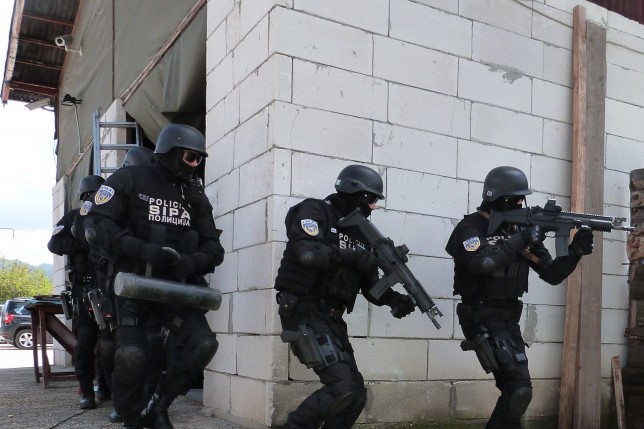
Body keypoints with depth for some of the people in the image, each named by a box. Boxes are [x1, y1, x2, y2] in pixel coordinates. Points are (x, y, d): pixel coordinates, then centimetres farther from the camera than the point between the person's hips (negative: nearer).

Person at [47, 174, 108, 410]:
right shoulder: (73, 217, 6)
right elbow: (55, 243, -8)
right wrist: (88, 242, -17)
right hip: (85, 287, -3)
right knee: (86, 338, -8)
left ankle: (106, 386, 16)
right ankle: (86, 392, -2)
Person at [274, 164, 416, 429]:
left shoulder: (359, 232, 16)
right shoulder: (314, 212, -5)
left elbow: (370, 284, 14)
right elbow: (308, 253, -25)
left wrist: (395, 299, -5)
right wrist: (353, 257, -21)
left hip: (332, 318, 8)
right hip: (305, 312, -8)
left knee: (356, 393, 7)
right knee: (342, 387, -18)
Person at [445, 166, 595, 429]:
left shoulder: (522, 228, 8)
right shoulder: (471, 227, -10)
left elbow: (552, 274, 6)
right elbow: (482, 263, -30)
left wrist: (575, 252, -10)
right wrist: (520, 240, -25)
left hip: (509, 317, 7)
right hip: (482, 316, -7)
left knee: (515, 389, 12)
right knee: (519, 387, -16)